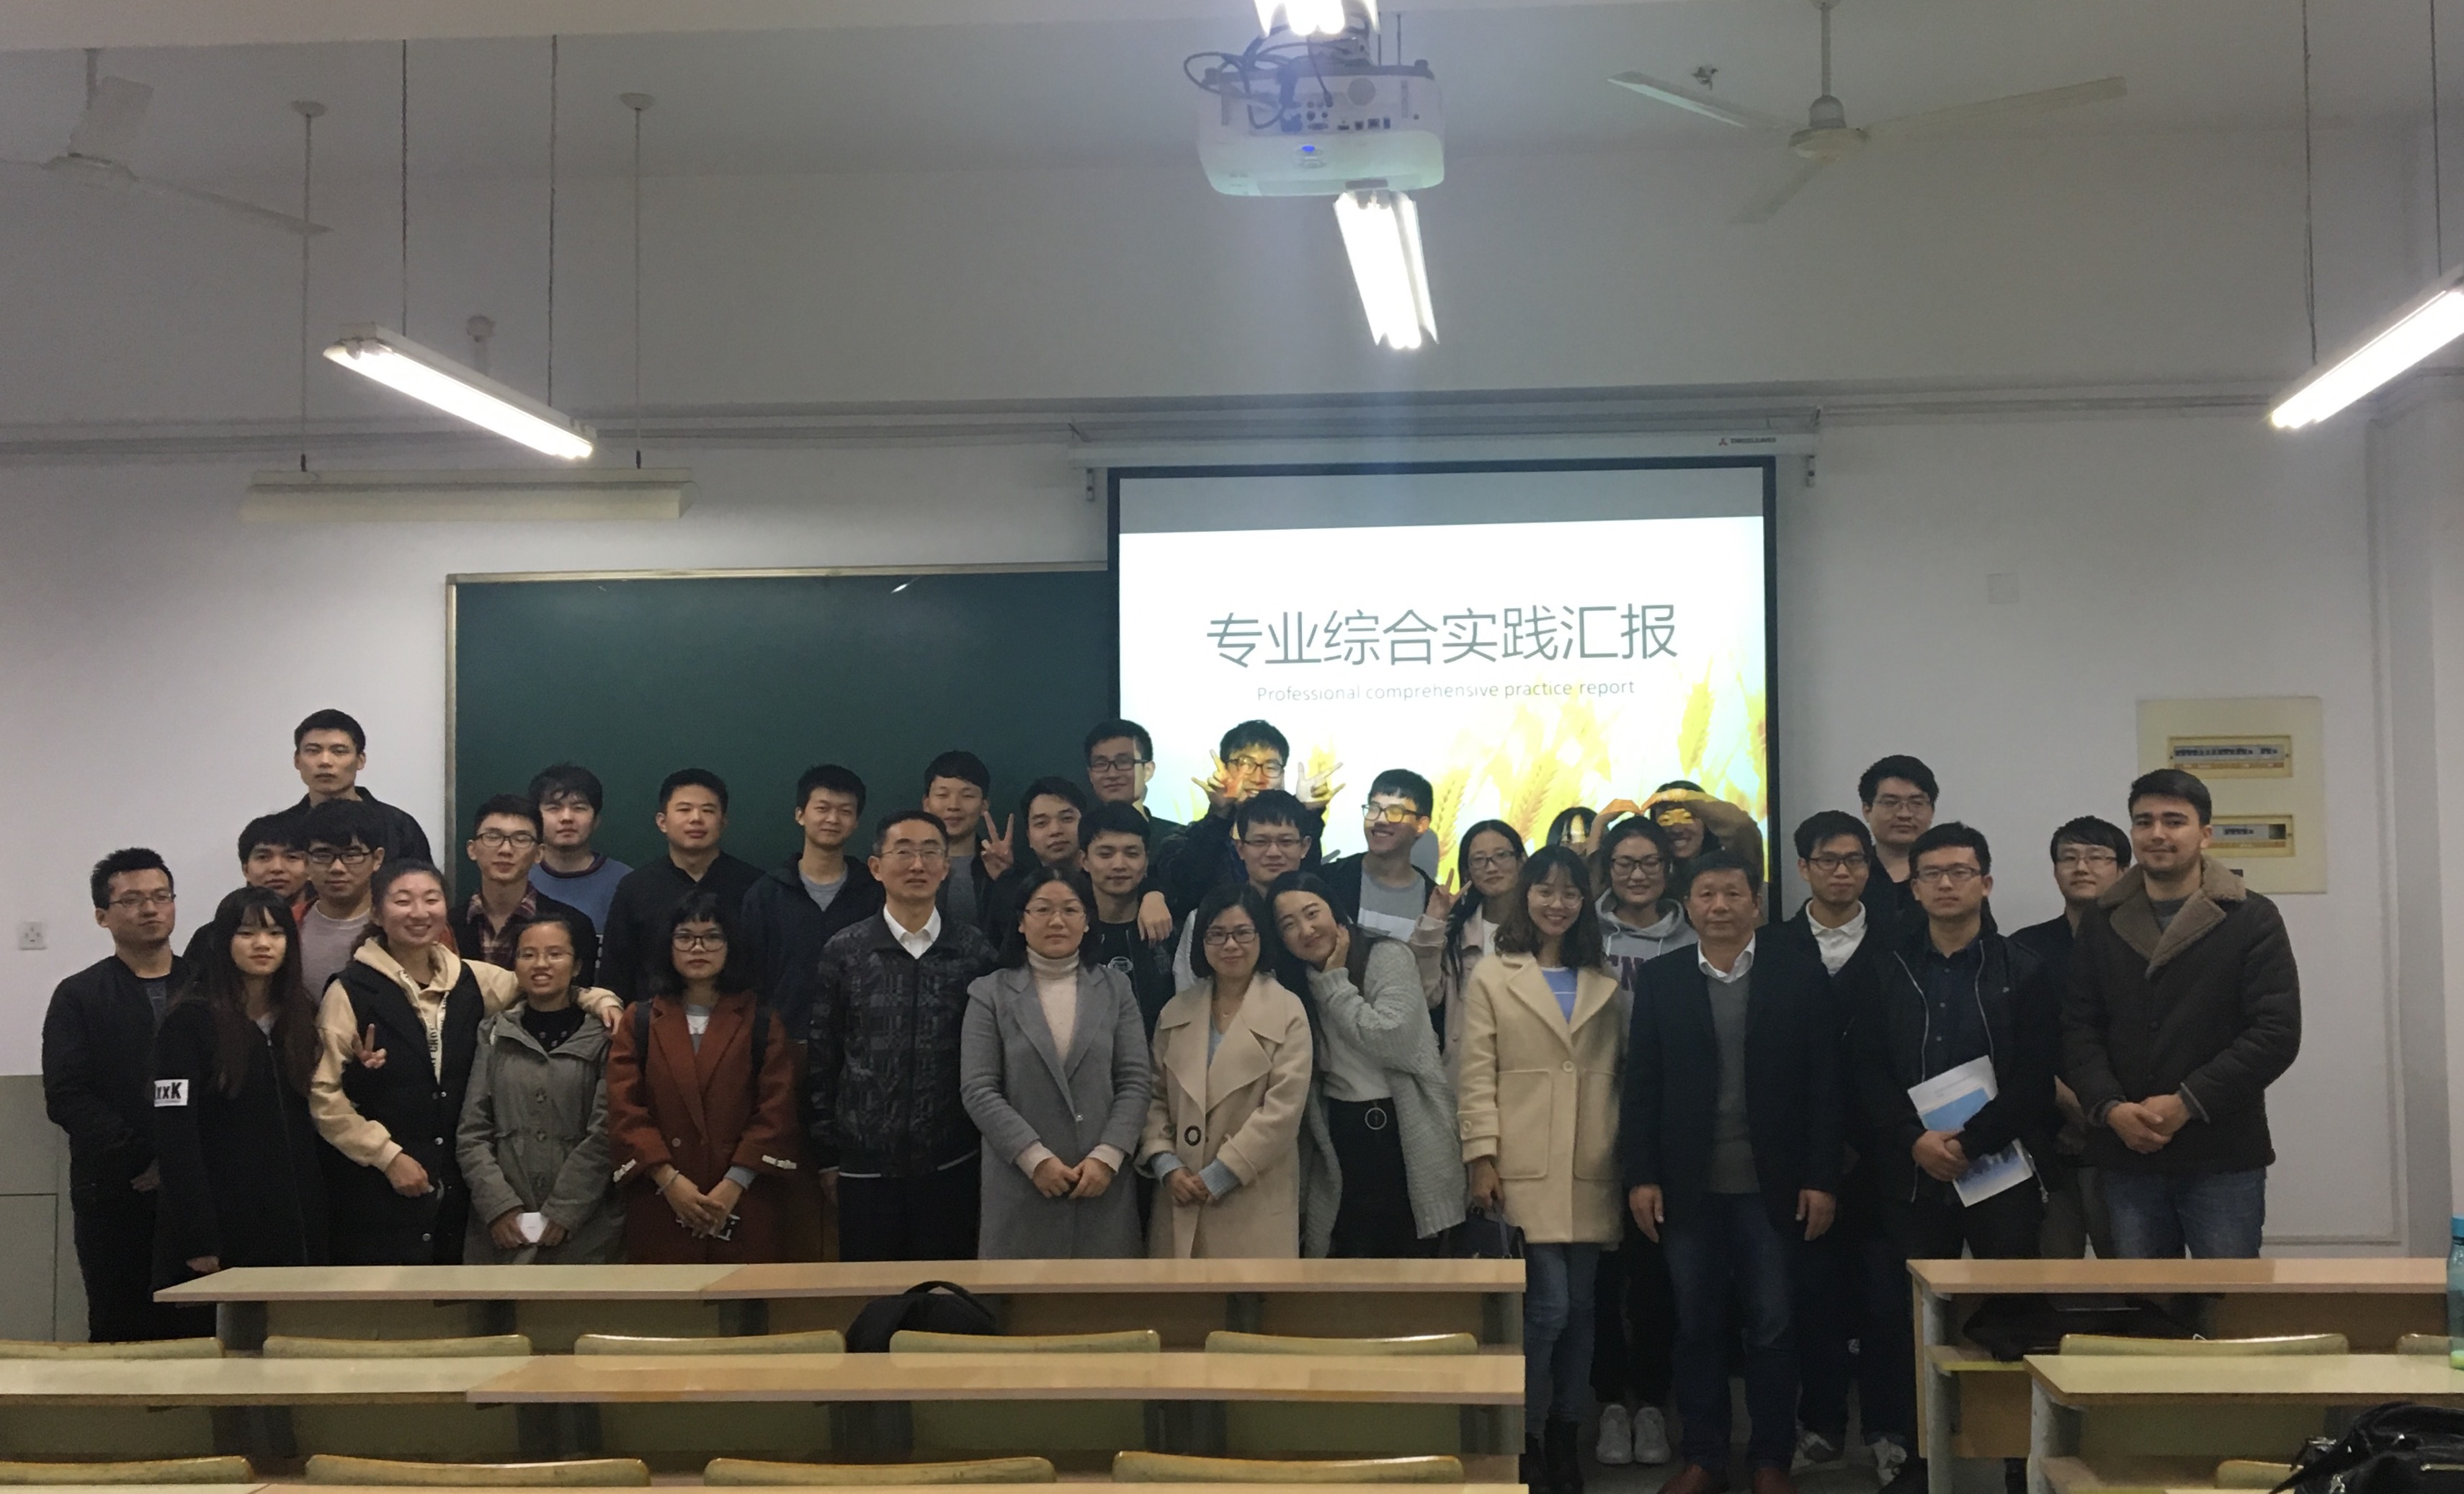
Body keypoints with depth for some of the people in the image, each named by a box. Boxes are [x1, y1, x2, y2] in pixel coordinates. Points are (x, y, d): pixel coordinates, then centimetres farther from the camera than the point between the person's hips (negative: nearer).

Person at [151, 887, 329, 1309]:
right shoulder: (190, 1021, -5)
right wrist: (198, 1239, -17)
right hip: (225, 1233, -5)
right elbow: (174, 1135, -11)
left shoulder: (302, 1019, 12)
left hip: (295, 1229, 5)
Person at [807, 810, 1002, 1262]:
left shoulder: (975, 950, 1)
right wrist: (826, 1156, 4)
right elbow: (821, 1059, 4)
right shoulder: (843, 952, 0)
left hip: (951, 1165, 0)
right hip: (865, 1166, 0)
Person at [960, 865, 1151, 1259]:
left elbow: (1135, 1083, 4)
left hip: (1103, 1181, 2)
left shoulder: (1114, 988, 10)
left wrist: (1107, 1157, -9)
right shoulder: (990, 993, 4)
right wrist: (1036, 1158, -12)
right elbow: (978, 1091, -3)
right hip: (1020, 1185, -1)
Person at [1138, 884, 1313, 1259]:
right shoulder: (1176, 1011, 13)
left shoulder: (1287, 1011, -2)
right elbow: (1154, 1097, 11)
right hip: (1181, 1198, 4)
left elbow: (1283, 1108, -9)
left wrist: (1218, 1176, -11)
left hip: (1253, 1198, -4)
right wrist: (1166, 1165, -6)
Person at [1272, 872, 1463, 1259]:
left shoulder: (1388, 956, -7)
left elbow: (1394, 1041, -21)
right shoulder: (1294, 982, 7)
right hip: (1339, 1139, 5)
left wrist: (1334, 983, -15)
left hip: (1404, 1134, -4)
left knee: (1408, 1253, 2)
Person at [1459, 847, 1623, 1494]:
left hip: (1591, 1172, 4)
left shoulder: (1604, 981, 15)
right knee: (1548, 1305, -10)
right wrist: (1482, 1159, -9)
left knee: (1580, 1307, 6)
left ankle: (1565, 1436, 17)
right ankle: (1523, 1439, 3)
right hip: (1525, 1171, -4)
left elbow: (1623, 1067, 13)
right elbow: (1477, 1076, -1)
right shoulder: (1491, 977, 4)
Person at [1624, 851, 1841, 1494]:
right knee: (1696, 1324, 8)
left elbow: (1824, 1083, -1)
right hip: (1687, 1186, 1)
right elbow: (1641, 1085, 3)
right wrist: (1641, 1177, -3)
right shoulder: (1659, 979, 4)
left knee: (1773, 1325, 5)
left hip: (1771, 1186, -1)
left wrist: (1822, 1179, -6)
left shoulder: (1799, 974, 1)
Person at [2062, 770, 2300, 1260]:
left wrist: (2187, 1103, -12)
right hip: (2126, 1156, 3)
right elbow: (2077, 1029, 7)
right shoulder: (2101, 924, 11)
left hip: (2223, 1160, -3)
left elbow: (2277, 1033, -7)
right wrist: (2110, 1108, -11)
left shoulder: (2252, 920, 1)